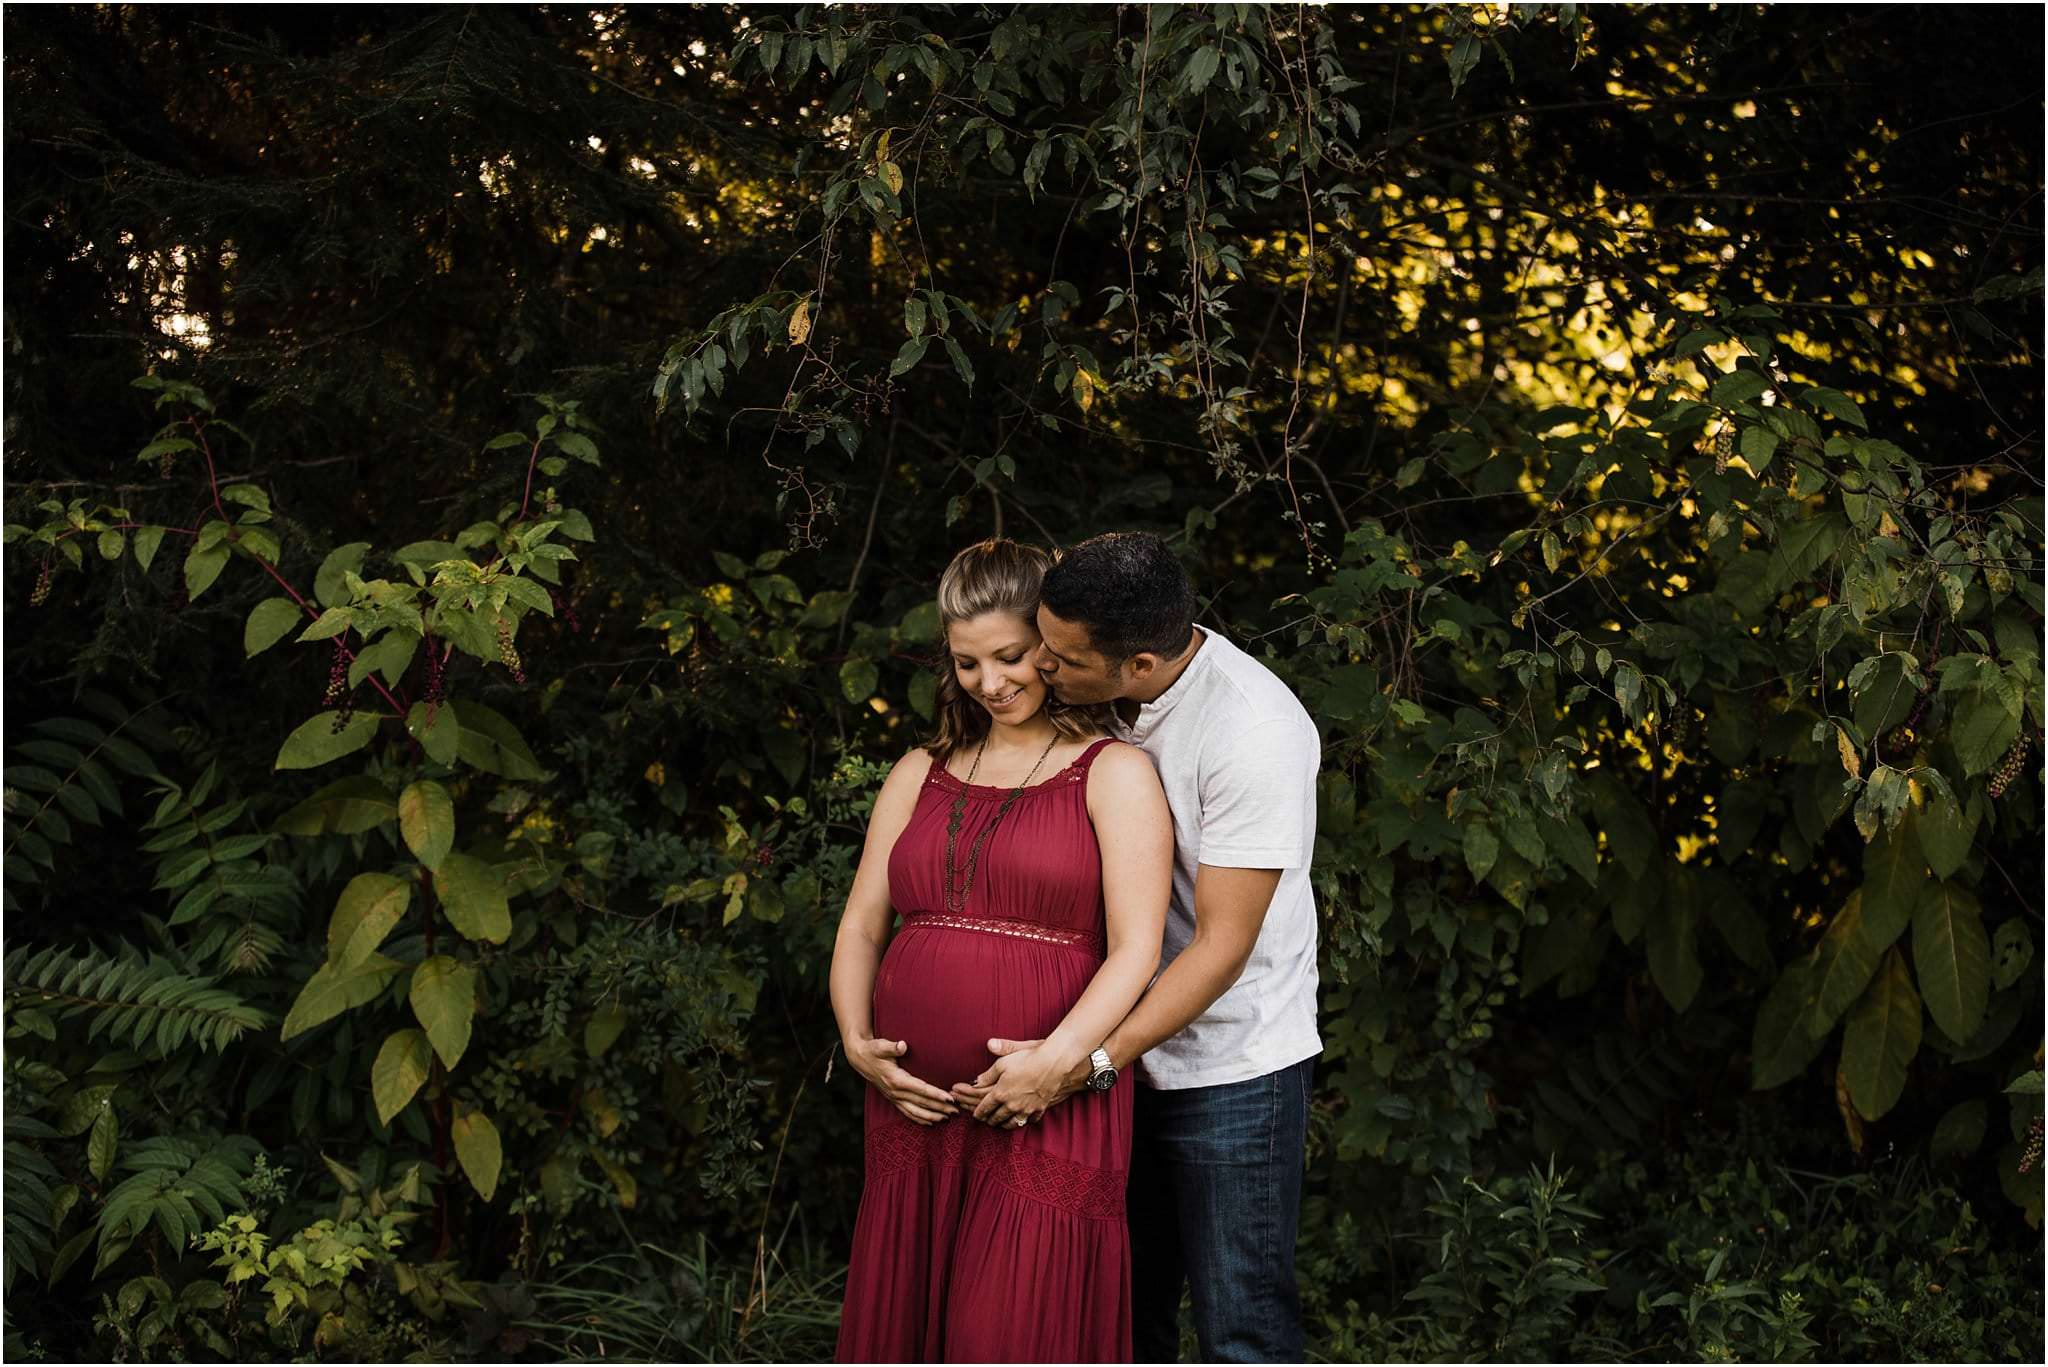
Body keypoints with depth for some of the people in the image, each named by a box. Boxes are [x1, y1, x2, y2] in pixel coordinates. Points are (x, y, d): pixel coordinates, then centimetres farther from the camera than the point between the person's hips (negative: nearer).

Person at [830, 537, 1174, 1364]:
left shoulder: (1113, 774, 2)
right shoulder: (921, 774, 17)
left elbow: (1135, 948, -7)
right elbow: (860, 924, 15)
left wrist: (1060, 1059, -20)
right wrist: (857, 1042, -2)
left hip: (1047, 1112, -5)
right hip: (914, 1109, 5)